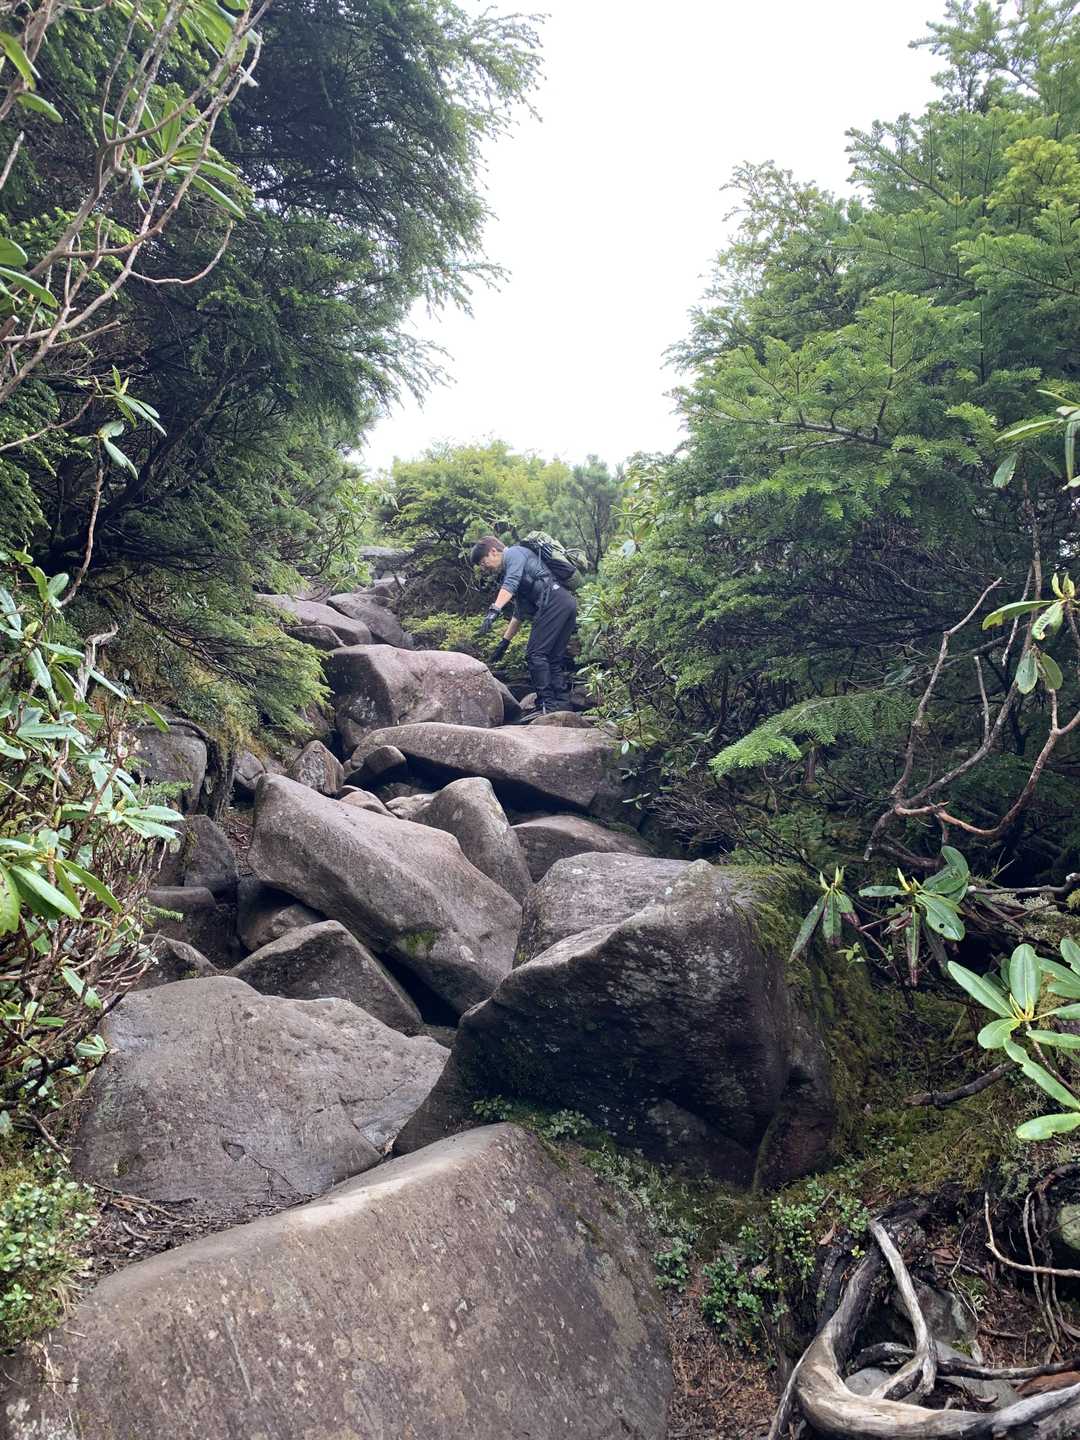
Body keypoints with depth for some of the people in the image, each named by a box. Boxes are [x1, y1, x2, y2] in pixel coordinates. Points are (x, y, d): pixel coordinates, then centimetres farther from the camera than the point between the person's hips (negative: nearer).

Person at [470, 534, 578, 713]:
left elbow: (511, 584, -16)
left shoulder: (514, 553, 4)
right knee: (554, 660, 9)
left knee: (535, 655, -11)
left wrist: (494, 610, -27)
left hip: (553, 602, -10)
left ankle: (547, 706, -15)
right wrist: (504, 641, 34)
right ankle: (562, 707, 5)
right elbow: (520, 613, 35)